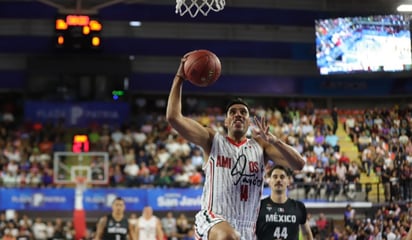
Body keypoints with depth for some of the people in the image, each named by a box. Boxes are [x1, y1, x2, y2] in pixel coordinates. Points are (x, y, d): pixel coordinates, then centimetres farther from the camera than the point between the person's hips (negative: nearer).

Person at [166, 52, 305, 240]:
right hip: (212, 219, -4)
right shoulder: (212, 140, 7)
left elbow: (299, 164, -2)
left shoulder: (260, 146, 11)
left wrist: (272, 140, -16)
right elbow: (173, 117, -4)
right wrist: (179, 78, -4)